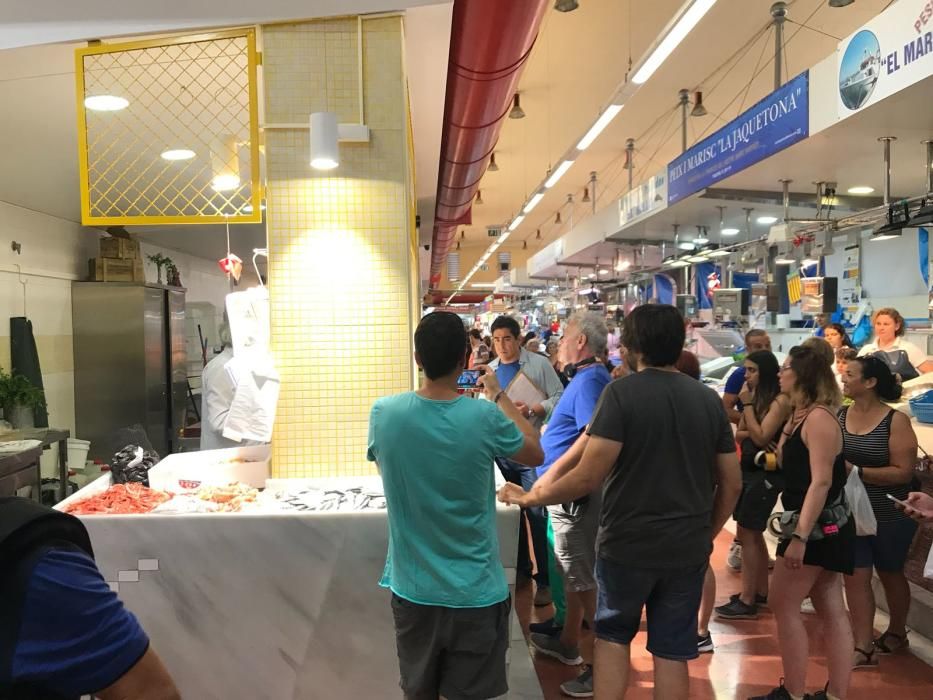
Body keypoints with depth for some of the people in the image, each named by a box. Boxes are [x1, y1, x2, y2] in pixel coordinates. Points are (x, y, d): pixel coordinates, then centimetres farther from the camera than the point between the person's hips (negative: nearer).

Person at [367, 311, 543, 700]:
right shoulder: (484, 417, -18)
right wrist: (498, 396, 11)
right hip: (475, 592, -2)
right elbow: (536, 453, 2)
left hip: (412, 588, 2)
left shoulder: (384, 413, -12)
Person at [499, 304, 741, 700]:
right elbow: (732, 483, 6)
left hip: (628, 542, -4)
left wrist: (529, 498, -7)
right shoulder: (709, 399, 2)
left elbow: (588, 477, -20)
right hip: (688, 547, 4)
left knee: (612, 635, 19)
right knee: (672, 650, 15)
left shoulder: (622, 393, -15)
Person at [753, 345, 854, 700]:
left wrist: (800, 536, -28)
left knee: (783, 604, -1)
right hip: (823, 526, 10)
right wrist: (789, 427, 6)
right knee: (832, 612, 11)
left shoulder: (819, 417, -18)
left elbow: (821, 481, -25)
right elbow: (786, 463, 11)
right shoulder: (804, 415, 13)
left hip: (818, 526, -10)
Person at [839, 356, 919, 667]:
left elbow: (903, 472, -19)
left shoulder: (895, 420, -15)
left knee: (891, 574, 18)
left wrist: (857, 471, -26)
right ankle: (863, 647, 8)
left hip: (890, 516, -2)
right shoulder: (839, 415, -3)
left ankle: (896, 632, 41)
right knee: (855, 577, -1)